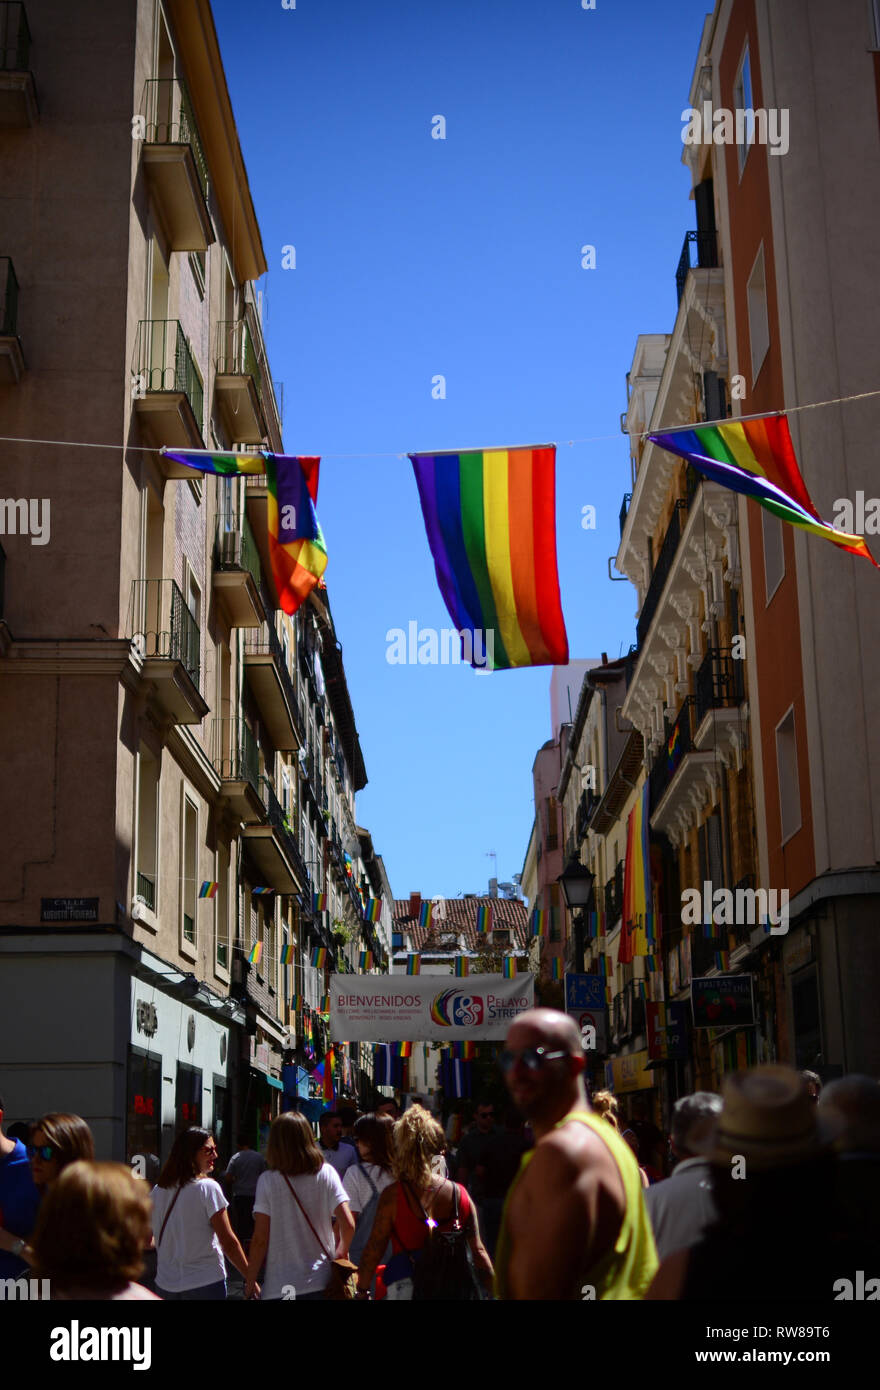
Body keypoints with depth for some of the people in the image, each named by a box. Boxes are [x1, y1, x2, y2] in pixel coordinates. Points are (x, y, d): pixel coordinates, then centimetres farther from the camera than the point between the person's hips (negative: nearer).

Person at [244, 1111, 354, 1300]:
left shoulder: (268, 1181, -8)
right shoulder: (326, 1173, -2)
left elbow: (260, 1239, -8)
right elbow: (347, 1224, -7)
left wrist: (250, 1283, 2)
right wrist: (341, 1252, 12)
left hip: (279, 1286, -2)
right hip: (321, 1281, 2)